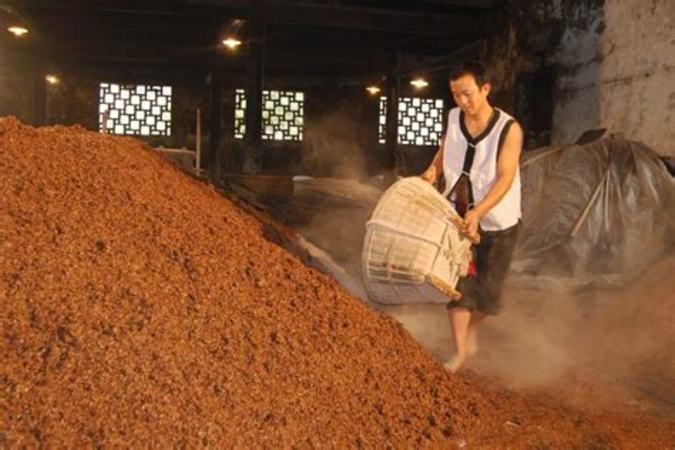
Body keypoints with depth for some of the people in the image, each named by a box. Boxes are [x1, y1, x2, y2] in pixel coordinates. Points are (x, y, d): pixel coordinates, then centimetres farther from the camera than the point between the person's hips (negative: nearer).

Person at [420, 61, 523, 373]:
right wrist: (434, 170, -5)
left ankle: (471, 328, 37)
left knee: (488, 291, 7)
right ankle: (460, 351, 9)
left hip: (498, 222, -3)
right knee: (457, 281, -3)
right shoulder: (454, 118, -5)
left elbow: (505, 178, -24)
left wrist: (477, 212, -37)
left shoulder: (509, 129, -18)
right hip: (459, 215, 3)